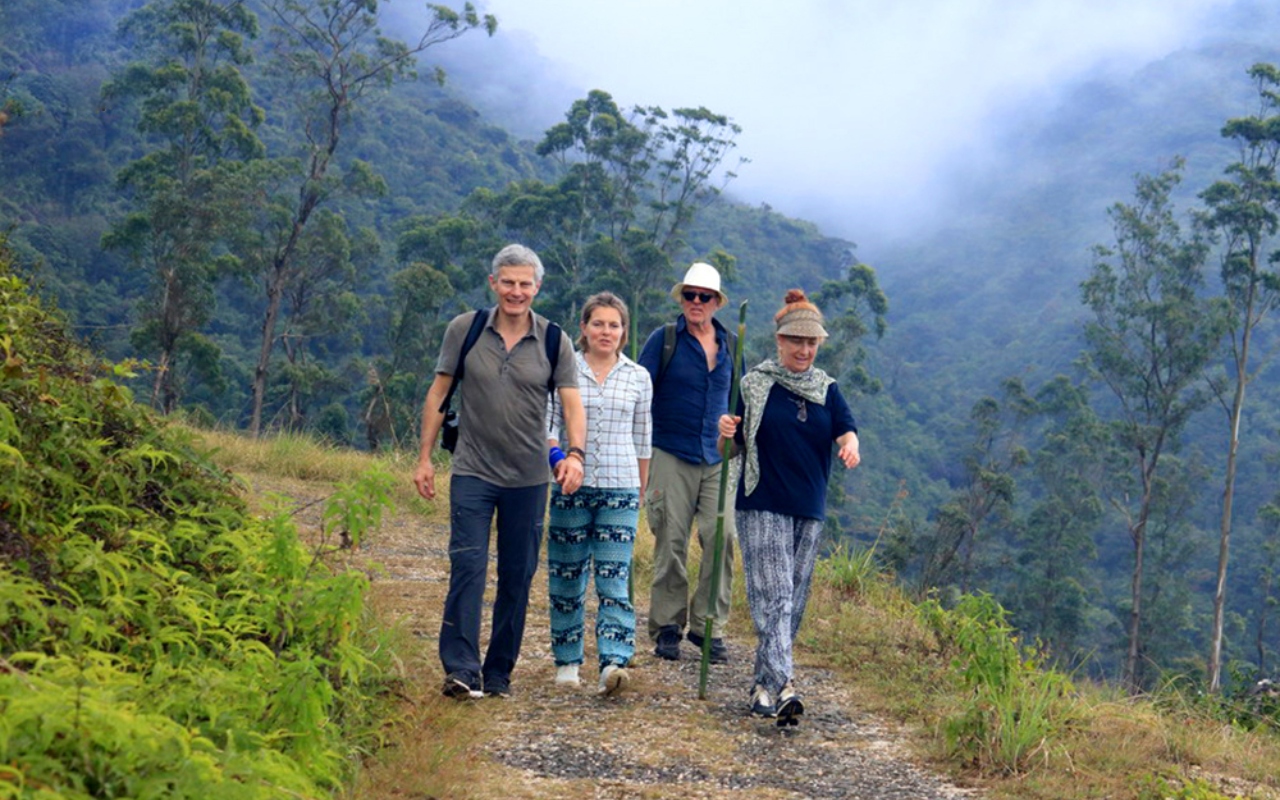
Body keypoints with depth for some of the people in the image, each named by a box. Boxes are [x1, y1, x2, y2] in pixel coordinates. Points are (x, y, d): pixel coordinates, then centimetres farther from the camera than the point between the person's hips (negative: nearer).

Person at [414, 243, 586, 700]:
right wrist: (425, 457, 4)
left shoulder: (554, 342, 0)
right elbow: (438, 394, 6)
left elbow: (572, 405, -4)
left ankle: (499, 673, 18)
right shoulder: (464, 330, 0)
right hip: (473, 472, -1)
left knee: (517, 577, 7)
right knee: (468, 568, -13)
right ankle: (461, 670, -14)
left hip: (528, 478, 2)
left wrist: (575, 453, -23)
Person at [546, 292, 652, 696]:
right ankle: (567, 660, 20)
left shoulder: (638, 377, 7)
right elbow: (546, 424, 3)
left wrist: (641, 492, 16)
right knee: (567, 574, 6)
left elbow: (642, 438, 13)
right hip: (571, 485, 0)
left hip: (620, 488, 0)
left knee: (614, 577, -8)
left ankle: (613, 663, -17)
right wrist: (557, 457, -16)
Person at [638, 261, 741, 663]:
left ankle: (708, 624, 3)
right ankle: (667, 627, 9)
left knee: (722, 537, -8)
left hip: (718, 459, 3)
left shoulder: (730, 344, 12)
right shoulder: (664, 340, 1)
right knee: (671, 542, -2)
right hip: (671, 455, -3)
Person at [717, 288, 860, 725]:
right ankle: (783, 686, -23)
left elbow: (846, 430, -5)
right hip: (762, 506, -4)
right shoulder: (754, 385, 1)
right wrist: (726, 433, -19)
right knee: (772, 594, -14)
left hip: (809, 509, 4)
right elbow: (732, 448, 4)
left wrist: (850, 445, -28)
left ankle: (763, 685, 19)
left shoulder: (826, 389, 10)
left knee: (794, 601, 8)